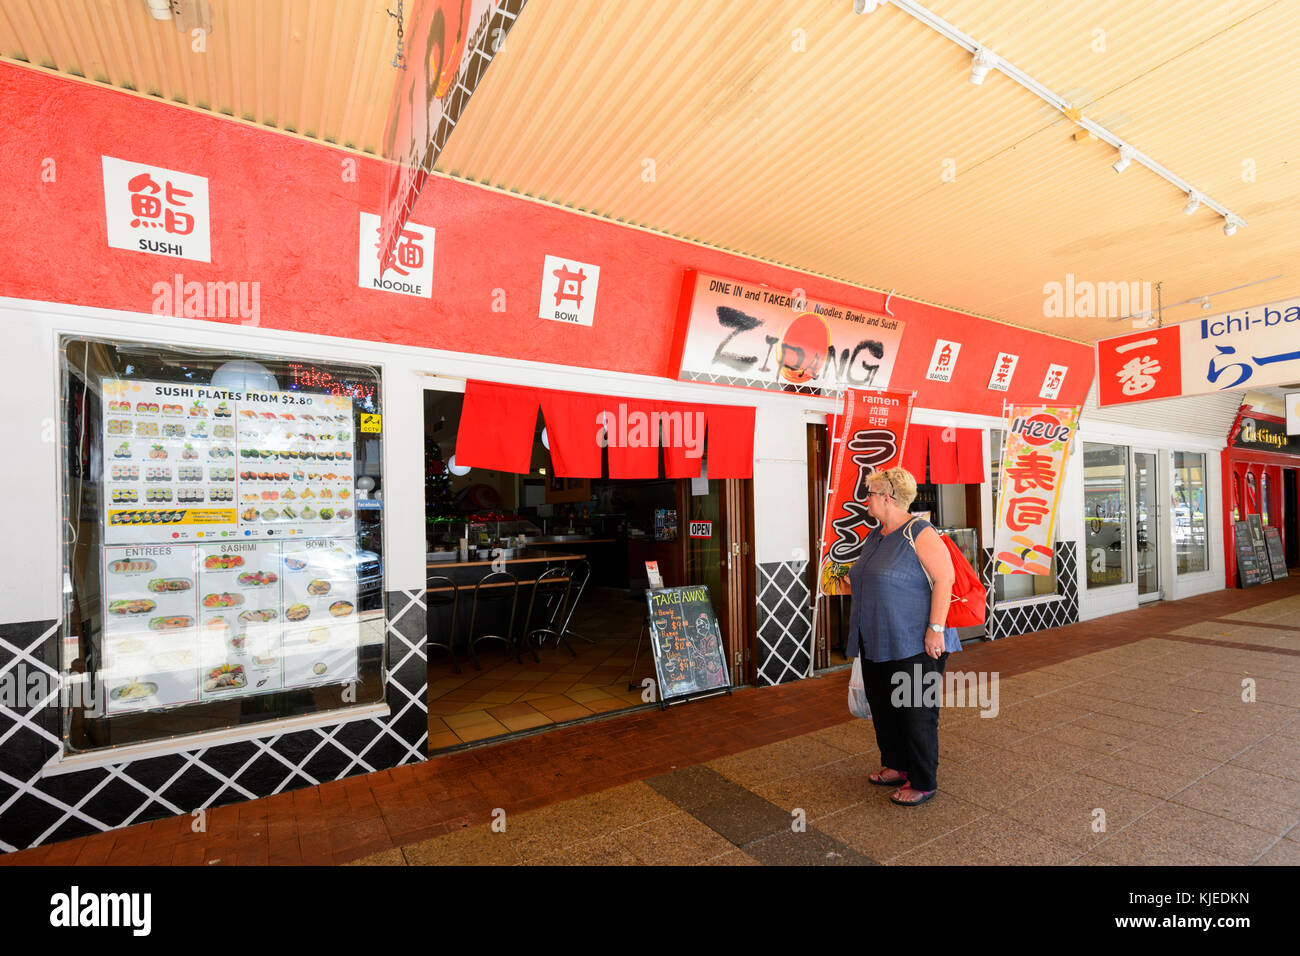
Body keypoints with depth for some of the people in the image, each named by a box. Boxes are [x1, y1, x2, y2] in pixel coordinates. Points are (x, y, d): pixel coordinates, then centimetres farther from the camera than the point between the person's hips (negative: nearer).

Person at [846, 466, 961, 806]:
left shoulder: (919, 532, -14)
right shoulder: (875, 537, 12)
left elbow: (944, 579, -19)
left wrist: (936, 628, -22)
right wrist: (851, 584, 9)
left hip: (913, 645, -9)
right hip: (876, 643, 9)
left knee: (916, 712, 3)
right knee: (882, 707, 17)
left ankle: (923, 782, 20)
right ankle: (895, 766, 35)